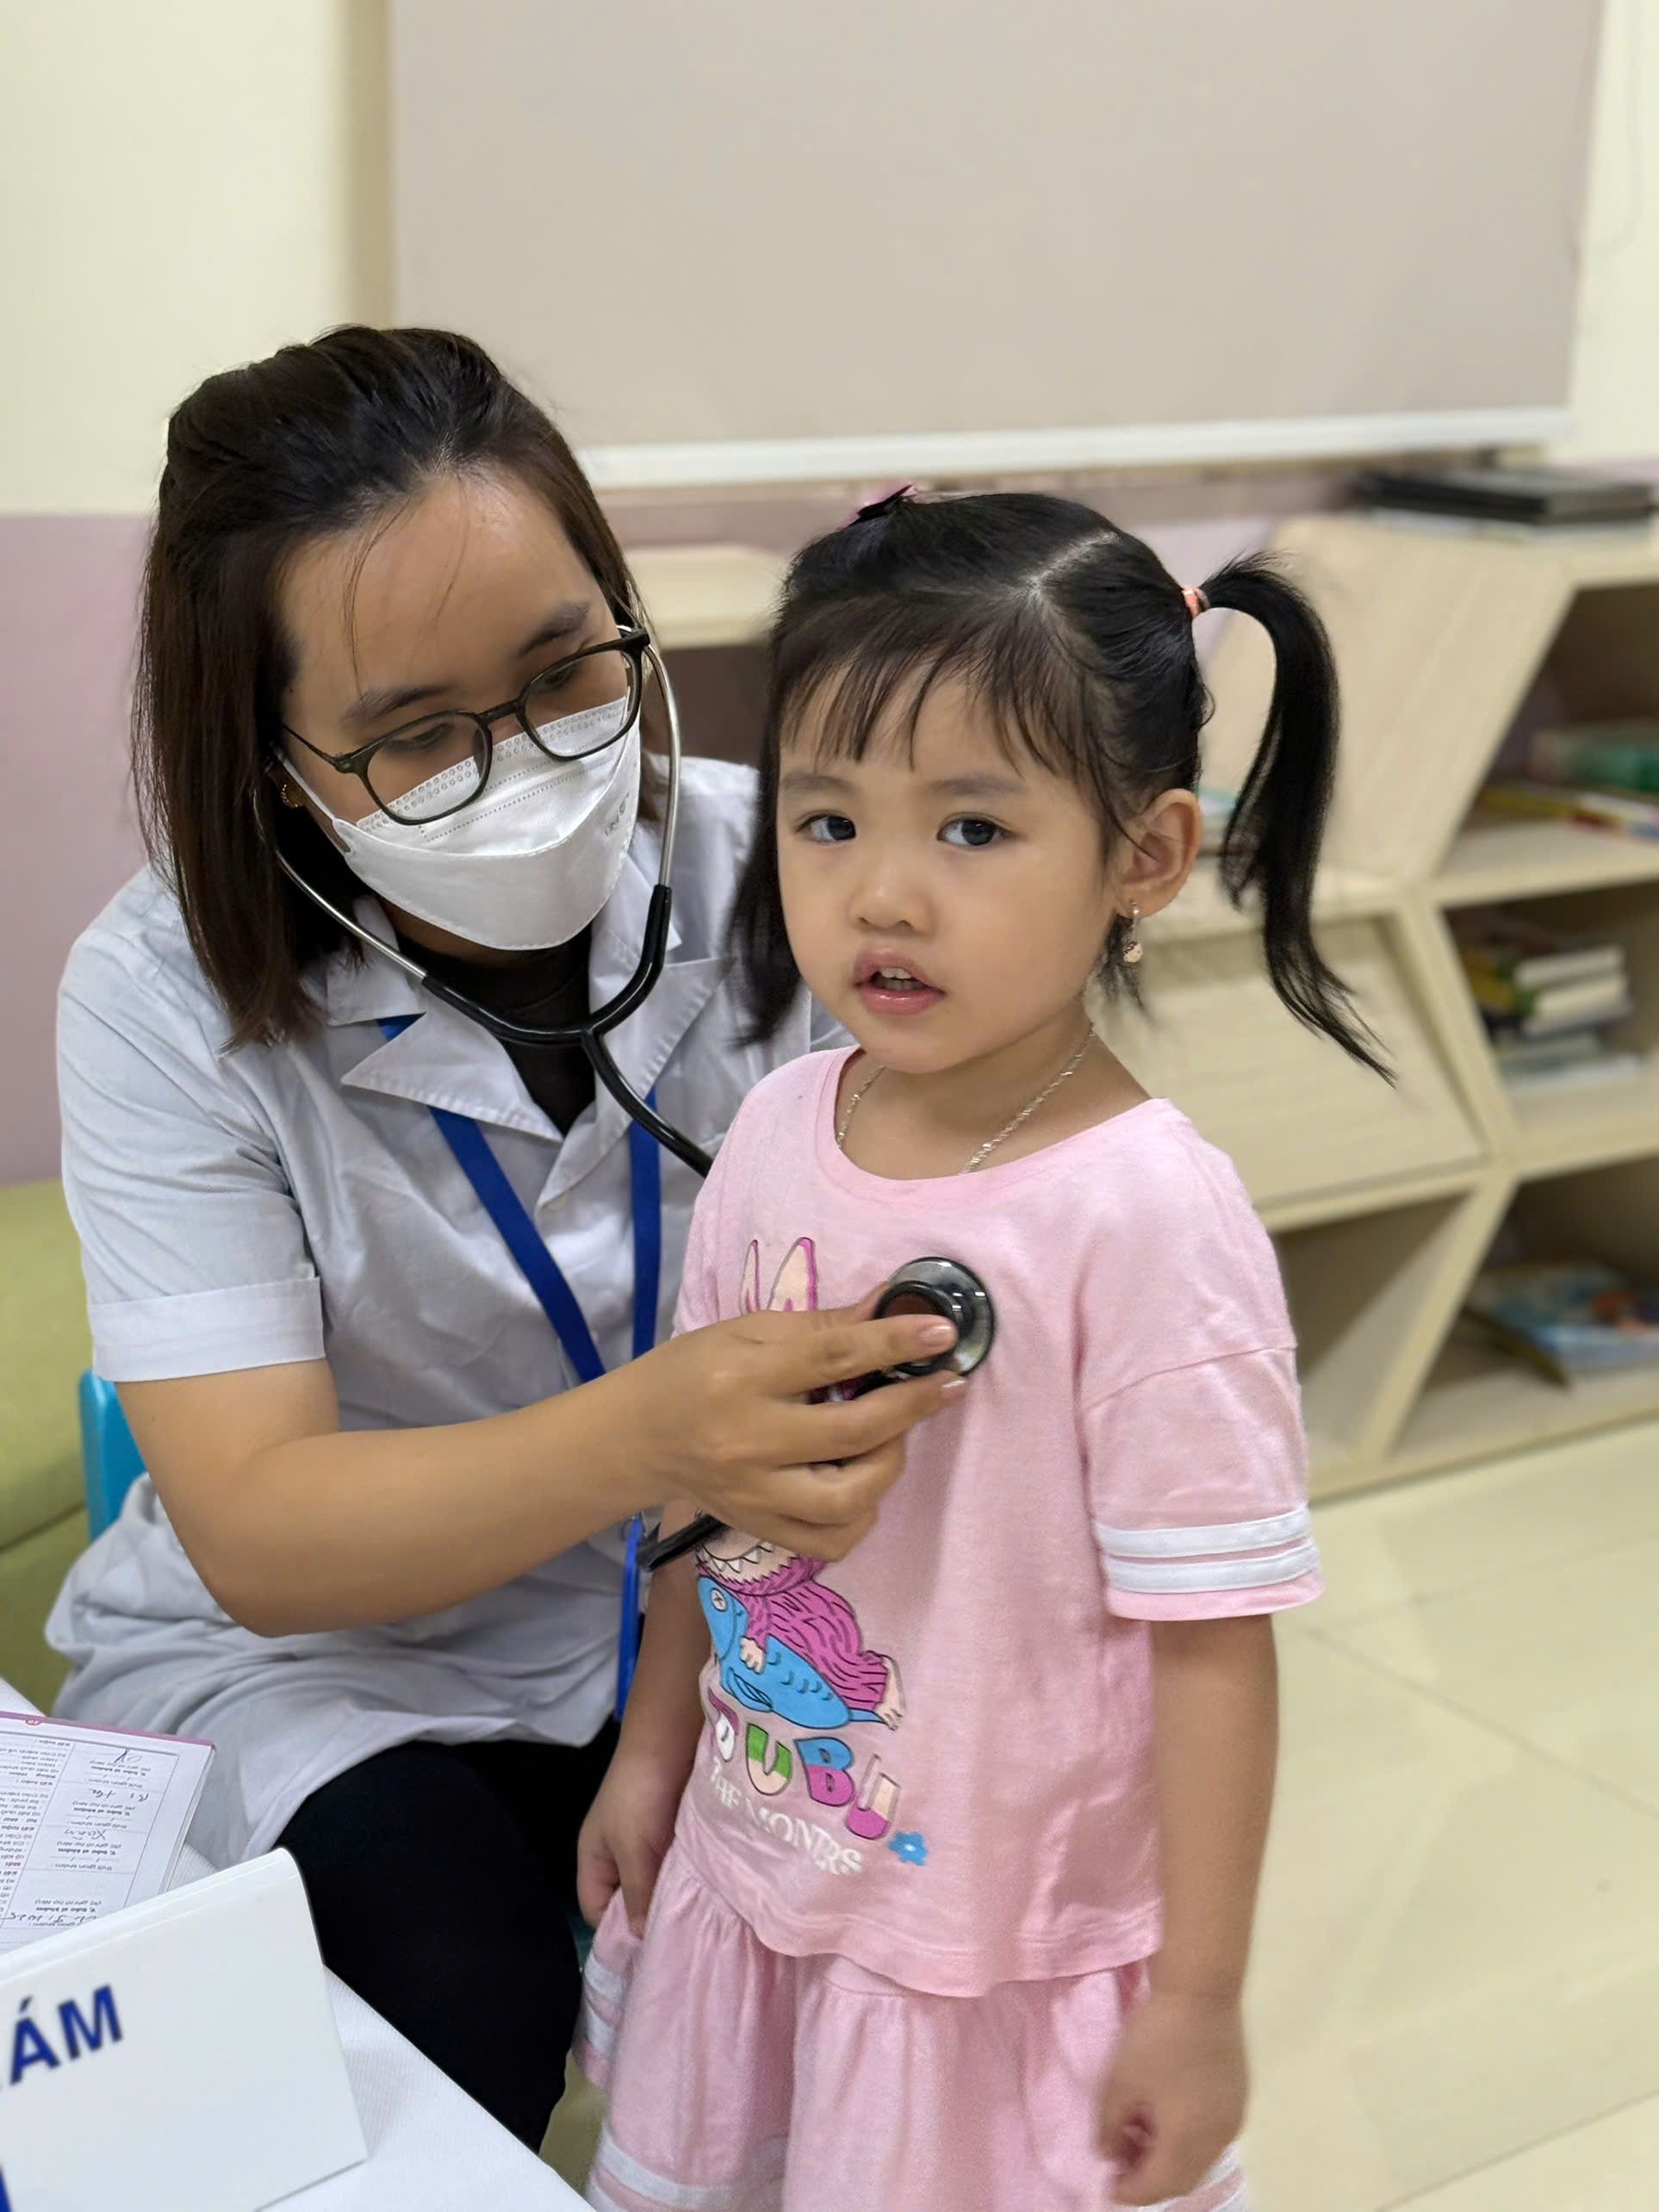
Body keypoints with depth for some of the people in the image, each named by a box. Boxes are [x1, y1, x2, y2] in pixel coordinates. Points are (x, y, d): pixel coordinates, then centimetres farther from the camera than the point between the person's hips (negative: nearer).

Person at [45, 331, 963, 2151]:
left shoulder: (764, 873, -13)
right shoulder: (171, 996, -18)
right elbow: (257, 1534, -25)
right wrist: (645, 1436, -43)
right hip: (309, 1650, -2)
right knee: (465, 2001, -27)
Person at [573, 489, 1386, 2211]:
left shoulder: (1148, 1217, -24)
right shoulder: (776, 1134, -5)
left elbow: (1213, 1642, -19)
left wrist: (1198, 2004, -14)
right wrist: (654, 1744, 17)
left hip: (1007, 1942, -5)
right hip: (747, 1867, 6)